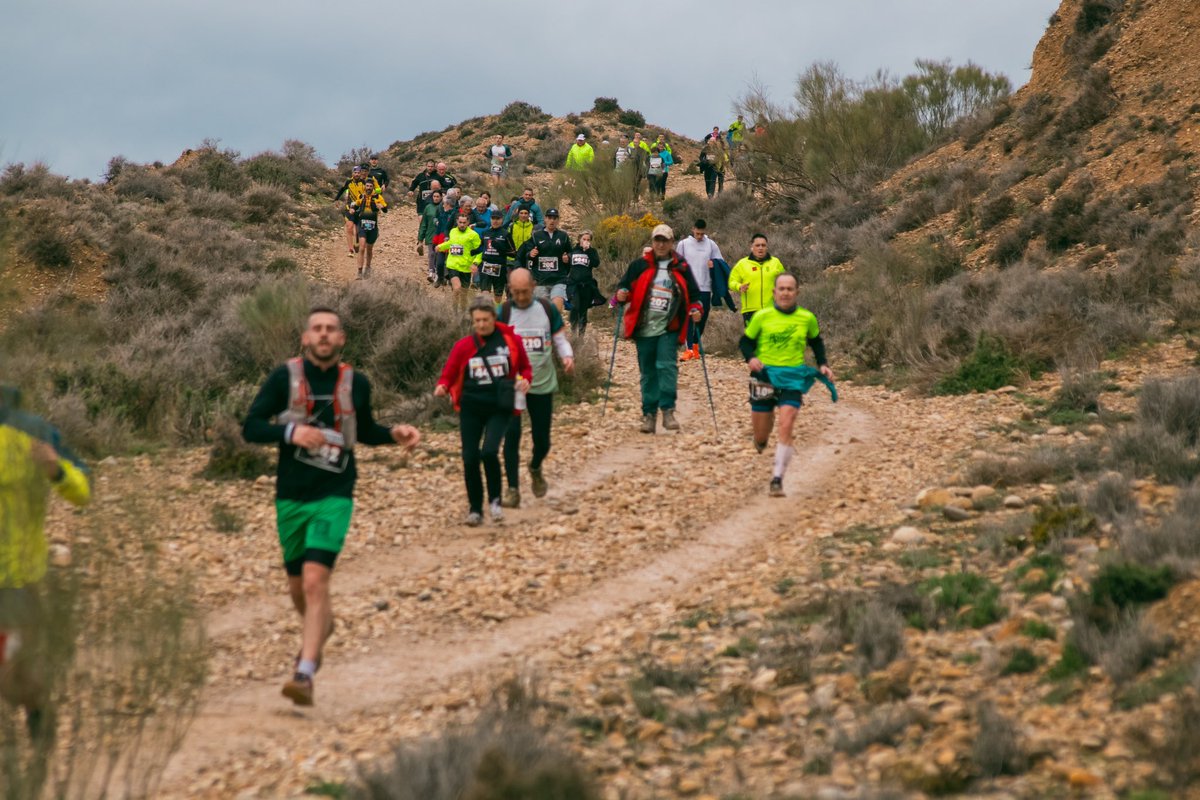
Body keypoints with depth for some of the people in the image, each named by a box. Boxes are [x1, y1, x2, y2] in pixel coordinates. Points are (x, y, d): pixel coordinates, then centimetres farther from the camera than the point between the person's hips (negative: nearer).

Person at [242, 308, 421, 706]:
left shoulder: (356, 383, 1)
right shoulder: (285, 377, -5)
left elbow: (365, 431, 17)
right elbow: (251, 427, -6)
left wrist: (395, 434, -1)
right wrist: (290, 431, -23)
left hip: (334, 497, -1)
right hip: (290, 497, 2)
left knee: (315, 581, -17)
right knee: (297, 587, 16)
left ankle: (305, 673, -17)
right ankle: (320, 627, 49)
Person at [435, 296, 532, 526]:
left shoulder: (510, 340, 0)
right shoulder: (463, 345, -1)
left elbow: (525, 368, 13)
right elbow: (448, 374, 2)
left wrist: (525, 380, -9)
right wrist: (442, 387, -20)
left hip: (500, 407, -2)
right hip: (471, 407, 2)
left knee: (489, 451, -20)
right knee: (470, 459, 0)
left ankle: (494, 500, 2)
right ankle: (475, 509, 17)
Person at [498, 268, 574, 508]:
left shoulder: (547, 310, 2)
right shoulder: (503, 313, -4)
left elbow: (559, 338, 8)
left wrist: (567, 356, -13)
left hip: (542, 384, 2)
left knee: (542, 438, 8)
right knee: (511, 435, -12)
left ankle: (535, 468, 42)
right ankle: (513, 490, -3)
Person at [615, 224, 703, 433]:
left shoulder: (681, 268, 8)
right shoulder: (640, 265, 7)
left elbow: (693, 293, 15)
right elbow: (624, 286, 9)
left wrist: (695, 309, -3)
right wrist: (621, 295, -13)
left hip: (669, 329, -1)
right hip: (644, 328, 1)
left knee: (666, 367, -15)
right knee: (648, 372, 5)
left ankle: (668, 411, -13)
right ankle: (649, 414, 10)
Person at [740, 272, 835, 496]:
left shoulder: (807, 318, 3)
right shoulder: (762, 316, -2)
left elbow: (816, 342, 21)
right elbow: (745, 341, 6)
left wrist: (822, 364, 7)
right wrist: (750, 358, -14)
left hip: (793, 379, 0)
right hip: (765, 375, 0)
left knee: (785, 427, -17)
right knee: (760, 433, 5)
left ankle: (777, 480, -15)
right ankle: (761, 441, 45)